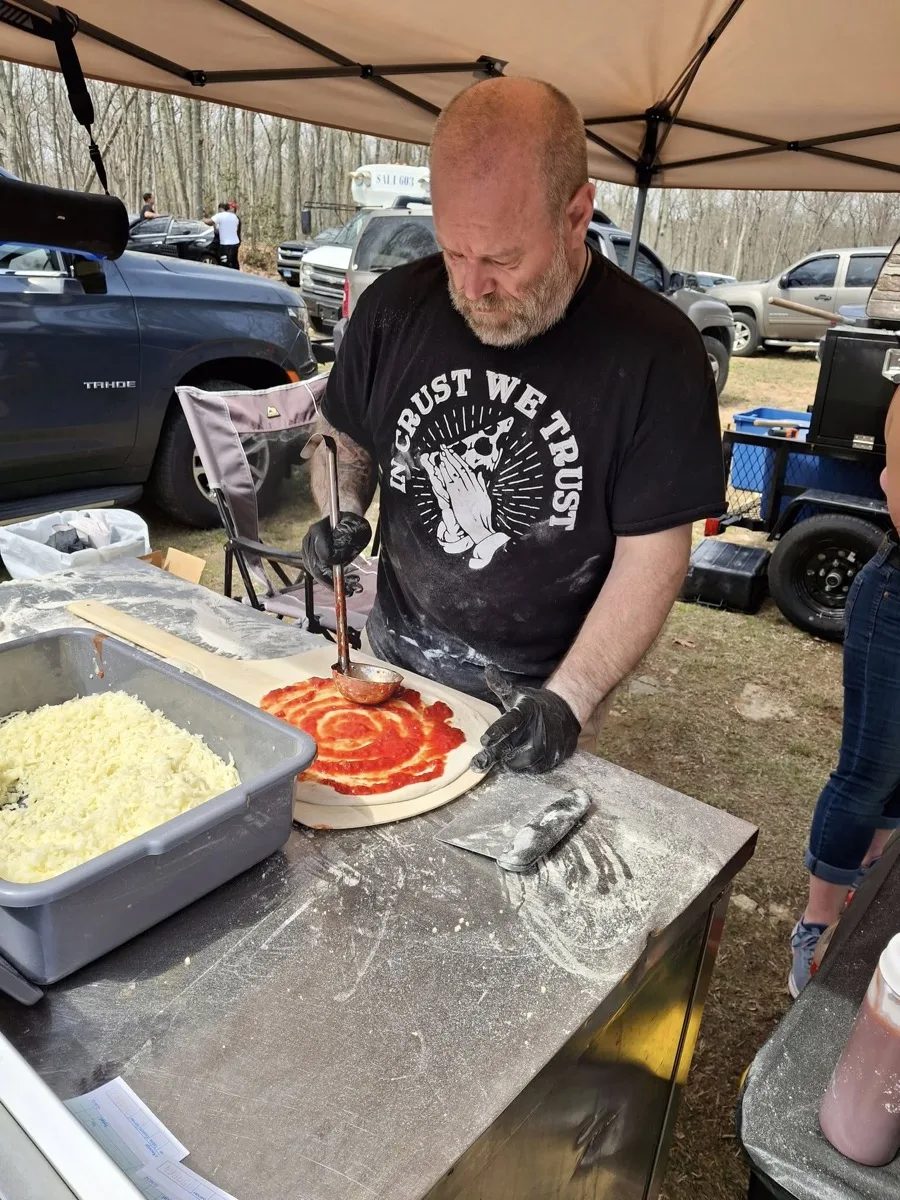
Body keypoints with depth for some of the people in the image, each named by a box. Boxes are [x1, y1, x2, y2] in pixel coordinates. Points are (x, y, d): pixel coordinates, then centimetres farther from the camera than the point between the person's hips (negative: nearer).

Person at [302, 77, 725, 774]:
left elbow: (653, 557, -17)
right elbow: (346, 437, 9)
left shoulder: (655, 351, -18)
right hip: (393, 660, 4)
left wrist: (566, 701, -24)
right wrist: (343, 514, -12)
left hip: (539, 695, -3)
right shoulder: (393, 308, -7)